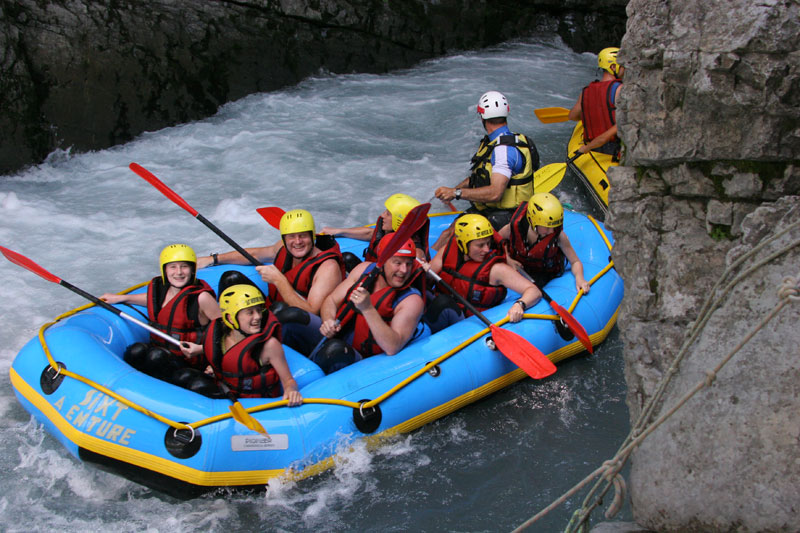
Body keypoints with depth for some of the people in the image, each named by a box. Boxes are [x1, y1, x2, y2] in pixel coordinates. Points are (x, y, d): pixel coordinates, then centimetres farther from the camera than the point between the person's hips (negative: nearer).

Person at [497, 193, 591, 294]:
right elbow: (498, 238, -3)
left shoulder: (559, 236, -26)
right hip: (518, 265, 2)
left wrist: (579, 278, -36)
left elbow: (575, 262, -15)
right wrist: (508, 259, -16)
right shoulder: (517, 226, -25)